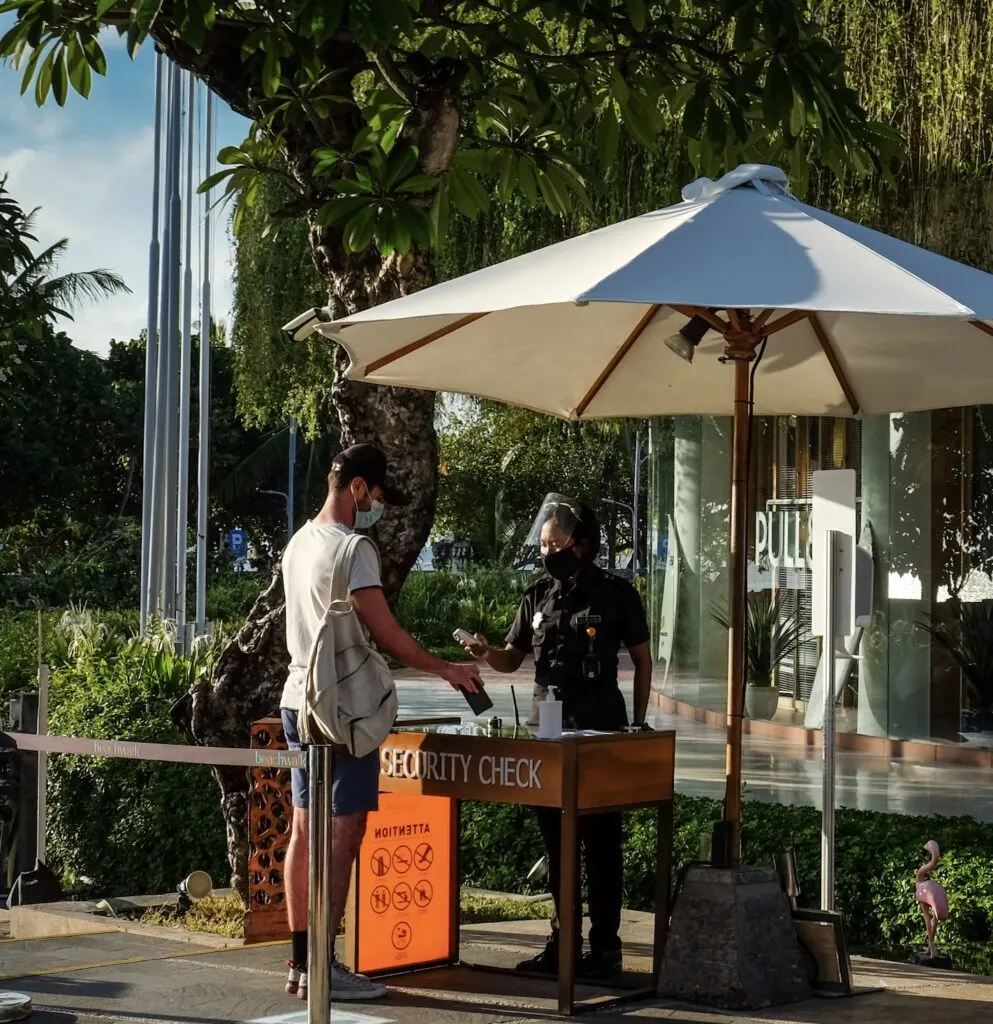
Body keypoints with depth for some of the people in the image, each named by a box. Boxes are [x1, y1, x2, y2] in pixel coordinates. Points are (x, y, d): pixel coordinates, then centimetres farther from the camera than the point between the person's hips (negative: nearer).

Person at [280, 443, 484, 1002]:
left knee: (306, 831, 10)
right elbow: (387, 633, -16)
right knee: (343, 835, -5)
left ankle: (301, 961, 14)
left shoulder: (300, 542, 13)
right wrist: (447, 669, -4)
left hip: (300, 700, 9)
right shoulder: (353, 549, -15)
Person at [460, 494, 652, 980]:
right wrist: (486, 652, -8)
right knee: (555, 839, 8)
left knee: (600, 840, -1)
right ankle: (564, 940, 16)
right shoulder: (538, 597, 9)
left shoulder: (615, 594, -3)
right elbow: (512, 659, 14)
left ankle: (604, 945, 4)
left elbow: (642, 660, 3)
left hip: (600, 730, -5)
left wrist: (638, 723, 0)